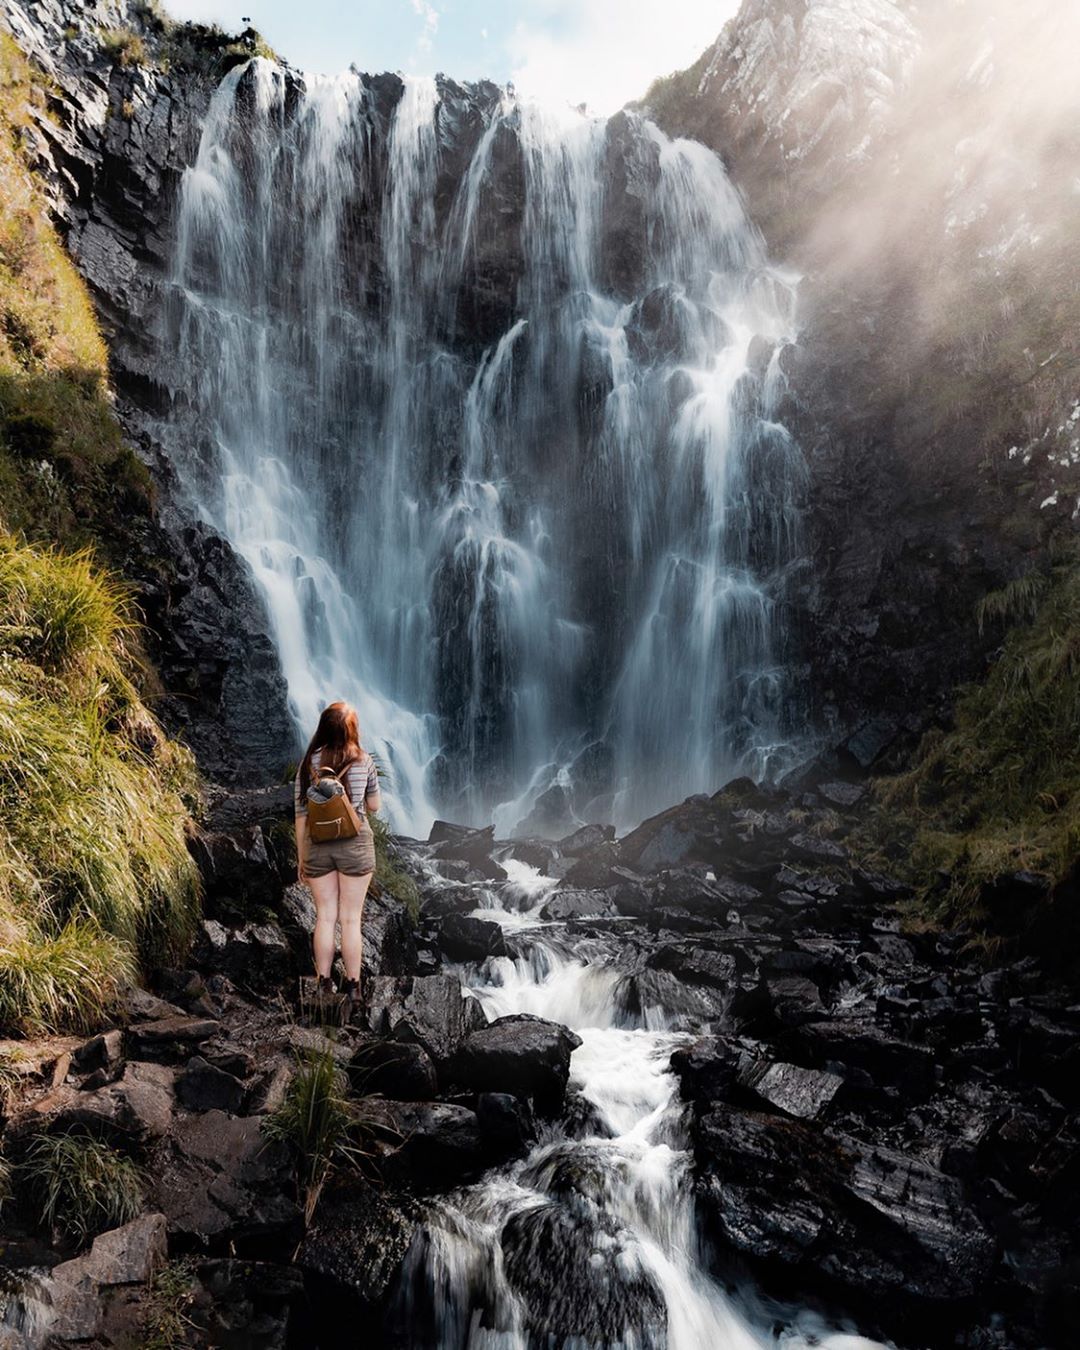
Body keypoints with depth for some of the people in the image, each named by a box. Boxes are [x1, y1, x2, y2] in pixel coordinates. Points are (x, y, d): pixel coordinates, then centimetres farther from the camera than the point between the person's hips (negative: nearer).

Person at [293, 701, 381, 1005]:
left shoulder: (309, 763, -3)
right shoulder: (363, 761, -6)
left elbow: (301, 814, 0)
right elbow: (375, 806, 5)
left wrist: (301, 858, 9)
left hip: (318, 846, 1)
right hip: (355, 844, -1)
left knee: (325, 917, 11)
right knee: (351, 919, 7)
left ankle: (324, 984, 17)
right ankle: (353, 986, 13)